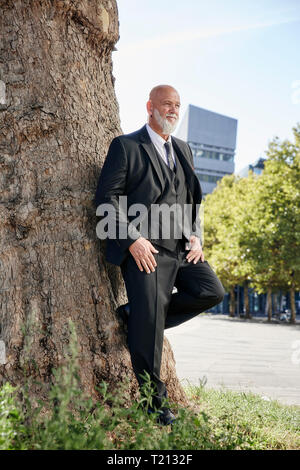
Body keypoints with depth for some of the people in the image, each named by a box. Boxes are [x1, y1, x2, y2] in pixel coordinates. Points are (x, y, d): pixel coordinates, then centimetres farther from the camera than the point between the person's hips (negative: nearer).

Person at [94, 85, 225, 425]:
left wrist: (195, 235, 6)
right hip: (145, 248, -6)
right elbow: (107, 198, -7)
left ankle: (136, 317, 4)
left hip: (182, 247, 6)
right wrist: (133, 239, -17)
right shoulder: (125, 146, 0)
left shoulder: (183, 150, 20)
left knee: (211, 292, -10)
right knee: (149, 329, -5)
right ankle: (154, 401, 11)